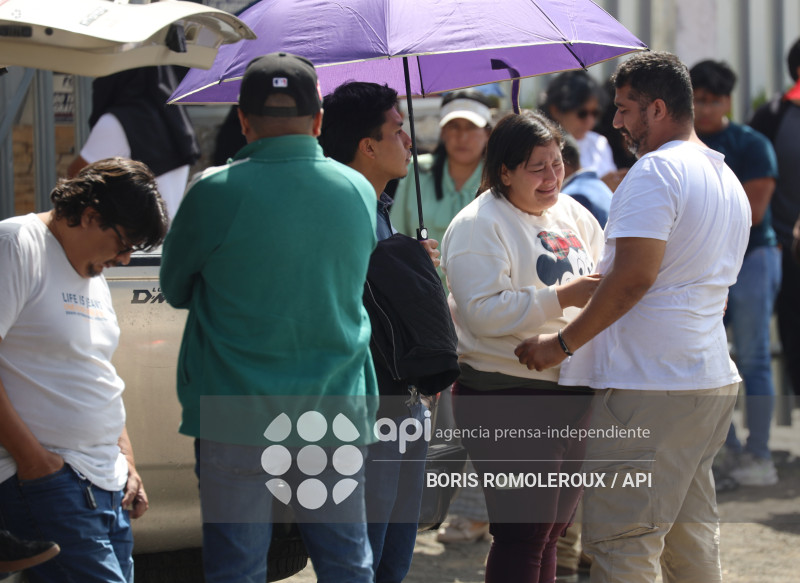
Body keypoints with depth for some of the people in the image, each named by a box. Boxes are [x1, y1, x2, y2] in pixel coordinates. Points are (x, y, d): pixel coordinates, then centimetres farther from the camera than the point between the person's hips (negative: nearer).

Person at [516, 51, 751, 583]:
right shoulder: (731, 183, 18)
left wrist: (563, 344, -14)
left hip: (649, 385, -10)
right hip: (714, 379, 10)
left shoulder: (655, 171, -12)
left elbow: (634, 276, -22)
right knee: (692, 536, 15)